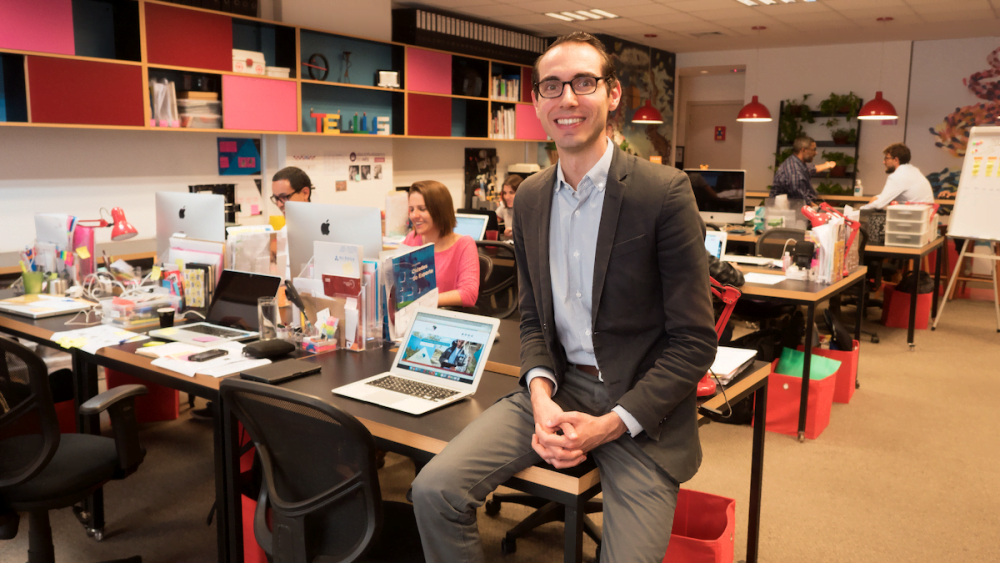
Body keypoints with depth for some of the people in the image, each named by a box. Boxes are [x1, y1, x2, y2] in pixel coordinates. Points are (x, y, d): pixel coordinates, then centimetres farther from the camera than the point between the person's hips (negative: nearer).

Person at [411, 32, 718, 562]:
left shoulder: (665, 191, -12)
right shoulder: (530, 197, 6)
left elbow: (694, 342, -10)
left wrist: (612, 423, -17)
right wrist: (540, 391, -8)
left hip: (639, 403, -4)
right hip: (557, 386, 4)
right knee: (434, 490, -11)